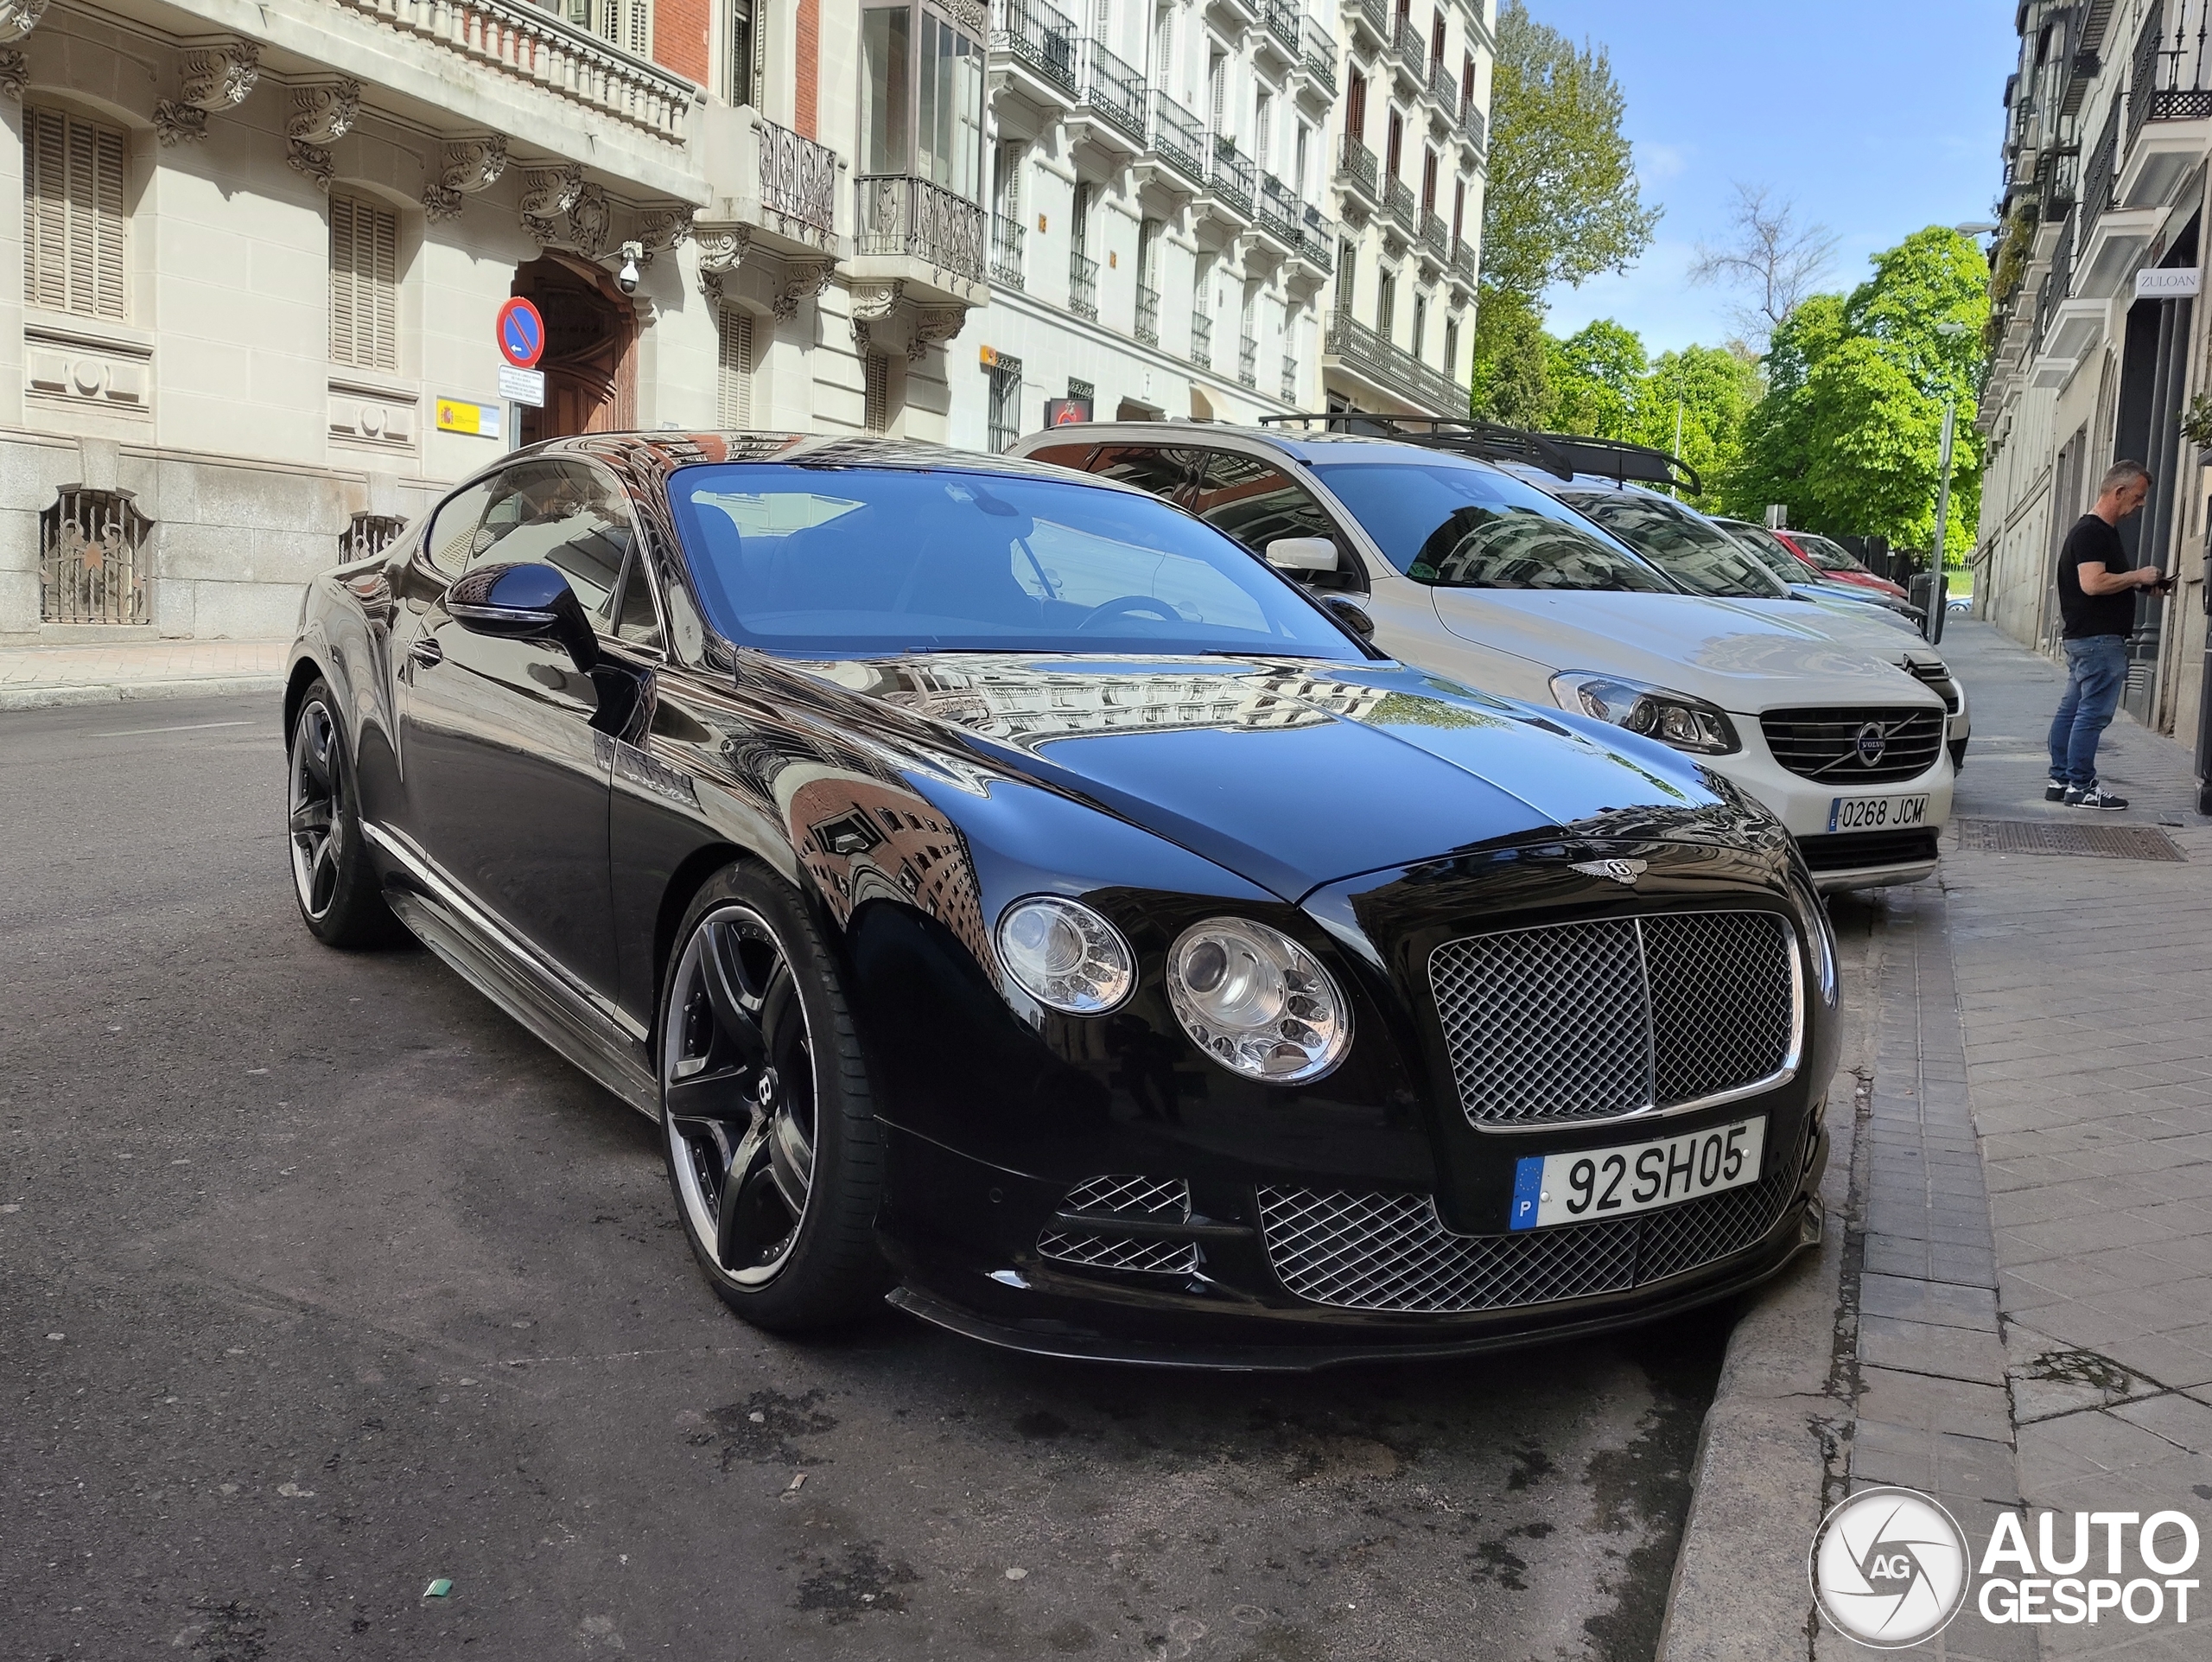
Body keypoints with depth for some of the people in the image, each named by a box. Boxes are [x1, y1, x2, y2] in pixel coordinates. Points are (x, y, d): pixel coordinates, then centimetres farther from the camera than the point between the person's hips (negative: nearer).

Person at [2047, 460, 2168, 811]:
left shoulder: (2102, 531, 19)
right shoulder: (2092, 532, -14)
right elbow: (2092, 583, -24)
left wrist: (2140, 584, 12)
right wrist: (2137, 577, -13)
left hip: (2085, 638, 11)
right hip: (2099, 639, -11)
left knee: (2072, 709, 11)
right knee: (2094, 713, -8)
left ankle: (2060, 780, 15)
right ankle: (2080, 786, -5)